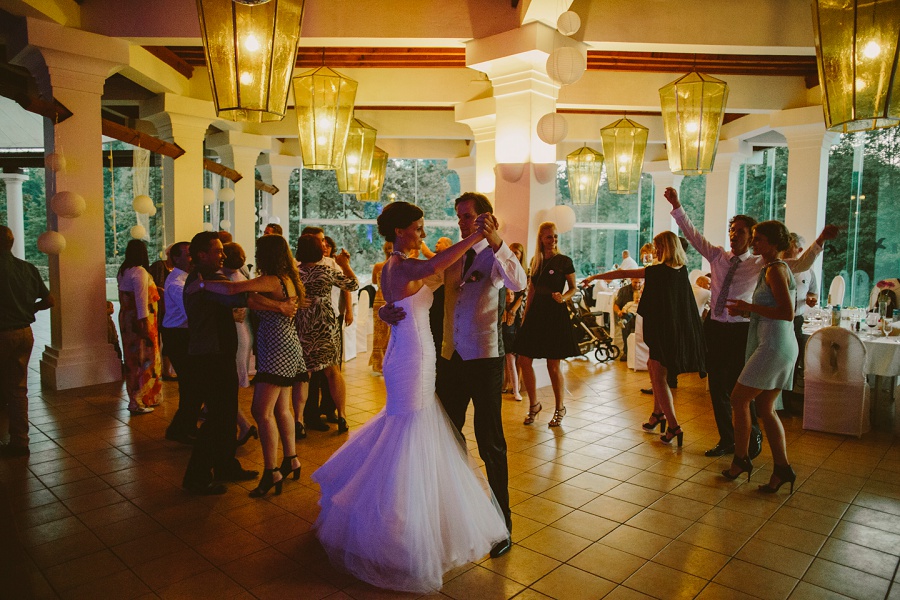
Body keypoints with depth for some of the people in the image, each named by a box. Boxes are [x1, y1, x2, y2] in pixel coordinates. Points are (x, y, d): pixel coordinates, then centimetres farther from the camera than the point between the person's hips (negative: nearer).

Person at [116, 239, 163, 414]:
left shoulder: (123, 271, 11)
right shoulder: (140, 272, -16)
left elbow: (123, 298, 16)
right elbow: (141, 299, -22)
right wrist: (144, 326, -23)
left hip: (126, 318, 9)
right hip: (140, 320, -9)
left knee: (133, 359, 17)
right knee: (144, 360, -1)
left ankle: (135, 396, 28)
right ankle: (138, 402, 4)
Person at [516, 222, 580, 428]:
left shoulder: (564, 261, -2)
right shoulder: (535, 261, 12)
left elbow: (573, 288, 4)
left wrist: (564, 297, -18)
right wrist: (525, 317, 11)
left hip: (555, 313, -5)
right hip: (536, 312, 5)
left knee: (553, 366, 0)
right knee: (523, 360, 1)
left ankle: (560, 408, 20)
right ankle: (534, 404, 19)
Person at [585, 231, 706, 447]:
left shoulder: (658, 271, -15)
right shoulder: (681, 270, 6)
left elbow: (622, 274, -9)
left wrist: (595, 277, 0)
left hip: (664, 330, -8)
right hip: (680, 330, 8)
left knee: (659, 377, 0)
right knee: (653, 365, 21)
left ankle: (674, 427, -2)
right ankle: (658, 413, 28)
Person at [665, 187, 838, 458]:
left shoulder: (760, 264, -2)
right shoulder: (717, 256, 6)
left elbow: (799, 265, -6)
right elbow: (692, 234, 4)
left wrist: (820, 241, -18)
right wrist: (676, 206, -4)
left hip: (740, 330, -4)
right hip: (714, 327, 4)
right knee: (717, 386, 11)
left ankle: (752, 440, 26)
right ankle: (727, 440, 28)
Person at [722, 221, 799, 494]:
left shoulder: (776, 269, -13)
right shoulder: (770, 269, 17)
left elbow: (787, 313, -20)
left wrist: (749, 307, -16)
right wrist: (746, 311, 10)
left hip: (774, 345, -10)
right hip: (777, 344, 10)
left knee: (739, 399, -1)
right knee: (765, 407, 11)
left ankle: (740, 459, 10)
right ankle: (782, 468, 13)